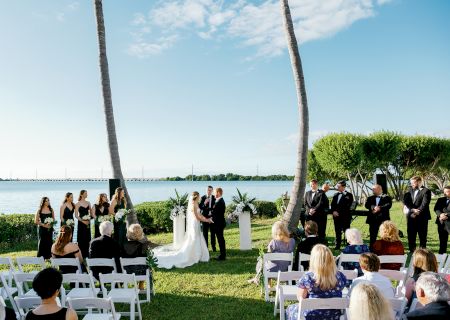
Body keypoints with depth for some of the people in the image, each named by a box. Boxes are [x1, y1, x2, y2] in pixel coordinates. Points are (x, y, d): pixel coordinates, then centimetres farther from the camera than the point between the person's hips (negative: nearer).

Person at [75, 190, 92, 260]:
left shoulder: (88, 203, 9)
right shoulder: (78, 204, -4)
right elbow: (76, 215, -7)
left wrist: (89, 219, -4)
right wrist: (83, 221, -16)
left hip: (88, 223, 4)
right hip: (81, 223, -4)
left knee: (87, 238, 6)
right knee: (81, 239, -3)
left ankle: (86, 254, 14)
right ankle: (81, 255, 5)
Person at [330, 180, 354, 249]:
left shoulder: (349, 195, -2)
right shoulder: (335, 195, 16)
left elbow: (347, 206, -10)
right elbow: (332, 204, 13)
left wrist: (339, 212, -13)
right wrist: (333, 211, -6)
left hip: (345, 216, -5)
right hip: (336, 216, 5)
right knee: (337, 231, 9)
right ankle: (337, 246, 16)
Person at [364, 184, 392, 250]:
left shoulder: (387, 197, 3)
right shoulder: (370, 198, 13)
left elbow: (388, 205, -13)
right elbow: (366, 205, -2)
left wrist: (380, 208, -20)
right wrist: (373, 207, -19)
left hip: (383, 219, -3)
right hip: (373, 219, 3)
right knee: (372, 235, 6)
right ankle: (371, 249, 14)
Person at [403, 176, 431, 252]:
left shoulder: (426, 191, -5)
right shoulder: (411, 190, 13)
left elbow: (424, 204, -14)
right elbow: (405, 201, 1)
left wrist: (416, 213, -16)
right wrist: (412, 209, -14)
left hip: (421, 217, -5)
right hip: (411, 217, 5)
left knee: (422, 236, 4)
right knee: (411, 236, 9)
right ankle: (412, 251, 18)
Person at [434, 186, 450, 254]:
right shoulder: (440, 199, 14)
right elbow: (436, 209, 3)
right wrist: (440, 214, -14)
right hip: (441, 222, 4)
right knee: (442, 240, 12)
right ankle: (442, 253, 20)